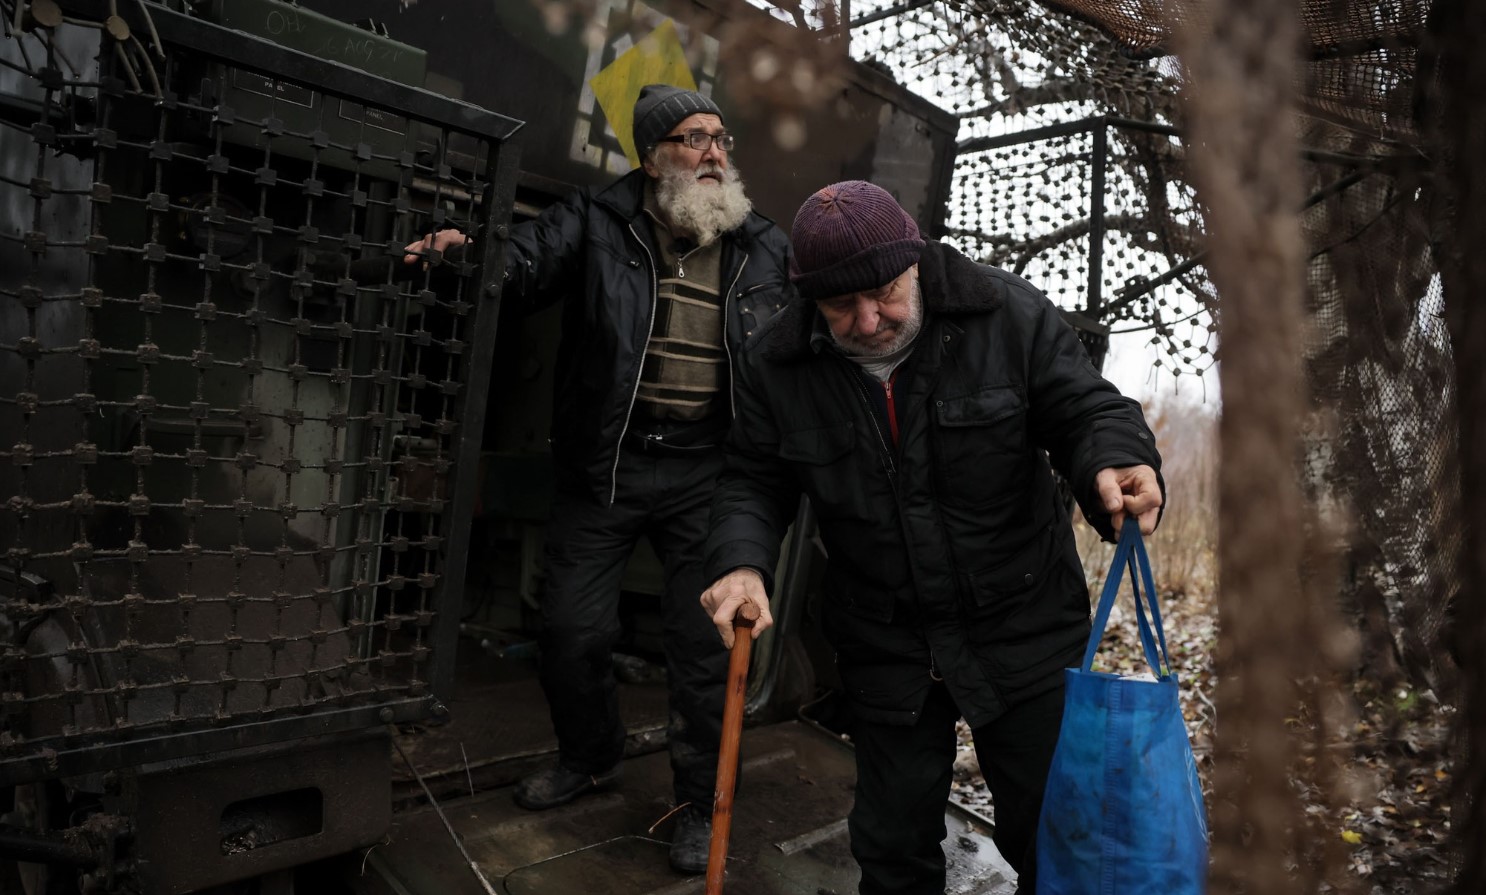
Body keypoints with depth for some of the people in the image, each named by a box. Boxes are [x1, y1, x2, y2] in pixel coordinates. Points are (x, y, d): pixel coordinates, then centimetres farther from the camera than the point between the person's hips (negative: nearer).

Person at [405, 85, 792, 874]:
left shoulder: (764, 247, 8)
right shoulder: (596, 223, 0)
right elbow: (520, 261, -11)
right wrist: (463, 249, -34)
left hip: (704, 469, 1)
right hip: (604, 462, 0)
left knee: (703, 643, 5)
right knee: (571, 627, 8)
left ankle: (699, 802, 26)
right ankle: (589, 757, 38)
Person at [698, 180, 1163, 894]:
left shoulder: (1009, 314, -12)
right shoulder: (775, 364, -7)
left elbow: (1087, 410, -8)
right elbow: (753, 482, 0)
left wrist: (1114, 463, -31)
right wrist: (741, 561, -19)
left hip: (1025, 629, -1)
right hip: (884, 645, 1)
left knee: (1049, 830, 16)